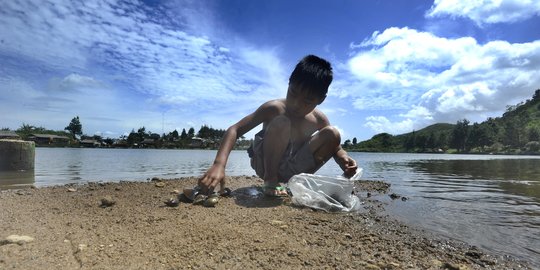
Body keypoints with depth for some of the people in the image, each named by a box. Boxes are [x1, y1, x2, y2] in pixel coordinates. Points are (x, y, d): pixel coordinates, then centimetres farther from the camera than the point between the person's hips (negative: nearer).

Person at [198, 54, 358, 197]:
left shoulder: (319, 119, -6)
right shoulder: (274, 108, -19)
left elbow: (335, 146, 6)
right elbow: (234, 130, -24)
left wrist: (344, 158, -21)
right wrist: (219, 164, -39)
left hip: (291, 171, 4)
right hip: (266, 165, -4)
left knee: (332, 134, -13)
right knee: (281, 123, -31)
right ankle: (270, 181, -17)